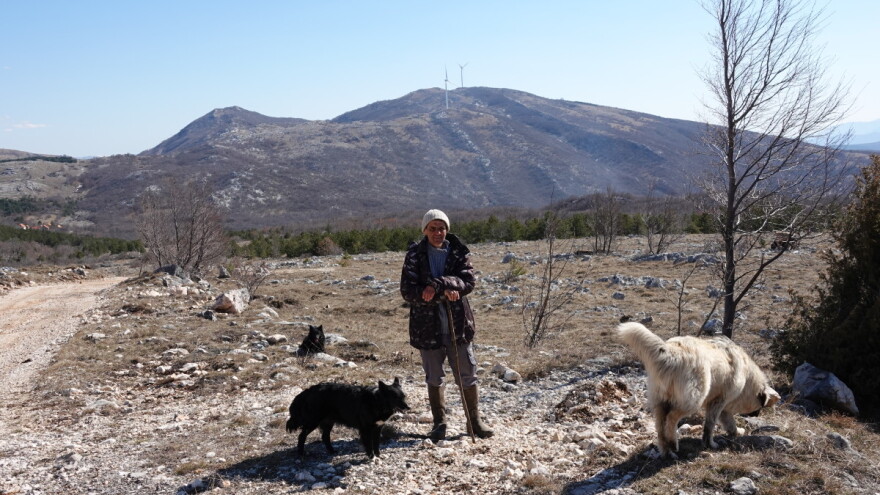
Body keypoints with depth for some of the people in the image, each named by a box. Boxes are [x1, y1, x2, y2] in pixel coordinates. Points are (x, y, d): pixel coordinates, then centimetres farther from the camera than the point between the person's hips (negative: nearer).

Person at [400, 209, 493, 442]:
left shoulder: (459, 252, 0)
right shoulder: (415, 255, -4)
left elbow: (468, 281, -12)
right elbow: (408, 290, -11)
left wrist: (438, 285, -27)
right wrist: (444, 293, -22)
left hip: (458, 323, 1)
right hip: (427, 326, -1)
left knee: (467, 374, 9)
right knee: (434, 377, 11)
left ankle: (474, 420, 25)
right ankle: (439, 423, 26)